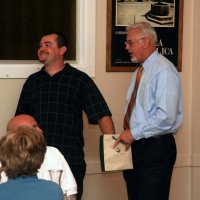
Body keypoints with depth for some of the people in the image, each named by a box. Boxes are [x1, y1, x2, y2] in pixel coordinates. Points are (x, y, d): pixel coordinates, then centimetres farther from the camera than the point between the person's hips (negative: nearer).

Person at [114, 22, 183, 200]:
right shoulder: (140, 71, 14)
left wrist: (134, 133, -18)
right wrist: (127, 135, 6)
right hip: (136, 145, 9)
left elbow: (166, 117, -23)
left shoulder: (163, 70, -15)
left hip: (156, 148, -9)